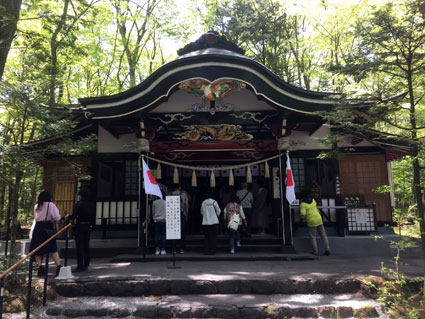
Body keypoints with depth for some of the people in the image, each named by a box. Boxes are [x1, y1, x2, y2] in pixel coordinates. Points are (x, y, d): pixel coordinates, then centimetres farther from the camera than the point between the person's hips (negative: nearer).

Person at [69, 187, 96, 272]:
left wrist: (68, 217, 6)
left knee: (79, 247, 0)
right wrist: (92, 225, 18)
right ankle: (86, 265, 17)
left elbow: (73, 216, -13)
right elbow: (94, 217, 8)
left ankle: (80, 266, 2)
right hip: (88, 226, 6)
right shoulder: (92, 204, 5)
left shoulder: (79, 204, -12)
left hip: (79, 227, -6)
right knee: (86, 246, 12)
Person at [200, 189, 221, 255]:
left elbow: (201, 212, 10)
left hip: (205, 223, 3)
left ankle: (206, 251, 10)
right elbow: (218, 211, 1)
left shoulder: (203, 202, -1)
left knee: (206, 237, 9)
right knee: (213, 237, 4)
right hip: (214, 222, -3)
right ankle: (212, 251, 3)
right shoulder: (214, 202, -9)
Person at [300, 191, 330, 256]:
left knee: (312, 237, 4)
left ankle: (315, 251, 2)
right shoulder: (313, 200, 11)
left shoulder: (303, 204, -7)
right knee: (323, 235, 11)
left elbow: (303, 213, -18)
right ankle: (327, 249, 8)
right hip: (319, 219, 5)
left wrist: (303, 218, 3)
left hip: (311, 221, -5)